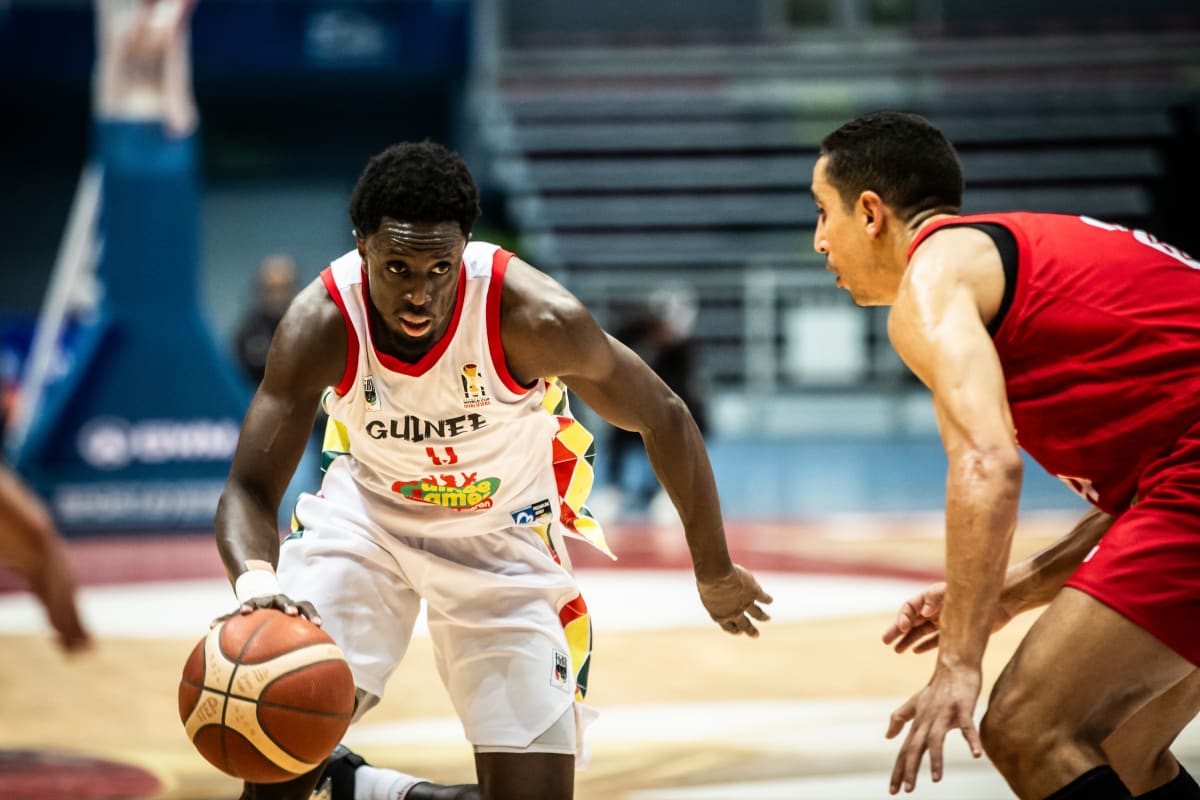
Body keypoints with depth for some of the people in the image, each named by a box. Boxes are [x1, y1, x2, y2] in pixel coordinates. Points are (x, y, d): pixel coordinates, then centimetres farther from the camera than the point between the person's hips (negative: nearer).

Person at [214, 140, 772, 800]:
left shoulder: (534, 317, -31)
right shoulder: (322, 324, -27)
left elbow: (665, 421, -15)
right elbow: (249, 490, -25)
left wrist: (715, 573, -4)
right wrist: (255, 584, -49)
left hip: (504, 536, 0)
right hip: (368, 511, 0)